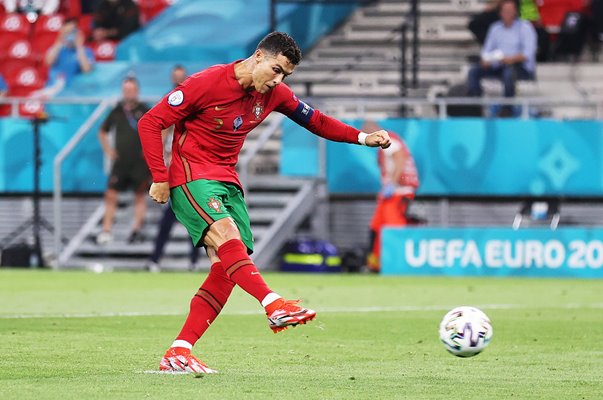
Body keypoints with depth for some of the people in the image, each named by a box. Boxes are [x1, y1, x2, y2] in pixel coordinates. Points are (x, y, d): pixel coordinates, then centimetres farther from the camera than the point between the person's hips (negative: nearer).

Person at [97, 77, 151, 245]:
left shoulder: (145, 111, -3)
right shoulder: (117, 111, 6)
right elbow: (102, 132, 20)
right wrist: (108, 150, 10)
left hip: (140, 161, -3)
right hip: (121, 161, 3)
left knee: (140, 196, 2)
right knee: (111, 194, -4)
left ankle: (136, 229, 9)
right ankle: (106, 230, -1)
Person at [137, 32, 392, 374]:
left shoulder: (274, 94, 5)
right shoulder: (206, 84, -14)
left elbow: (316, 121, 17)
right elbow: (150, 123, -11)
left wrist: (362, 138, 4)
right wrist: (160, 177, -15)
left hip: (227, 182, 7)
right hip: (192, 176, -7)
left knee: (227, 267, -8)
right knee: (226, 234, -32)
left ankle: (179, 353, -7)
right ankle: (275, 307, -47)